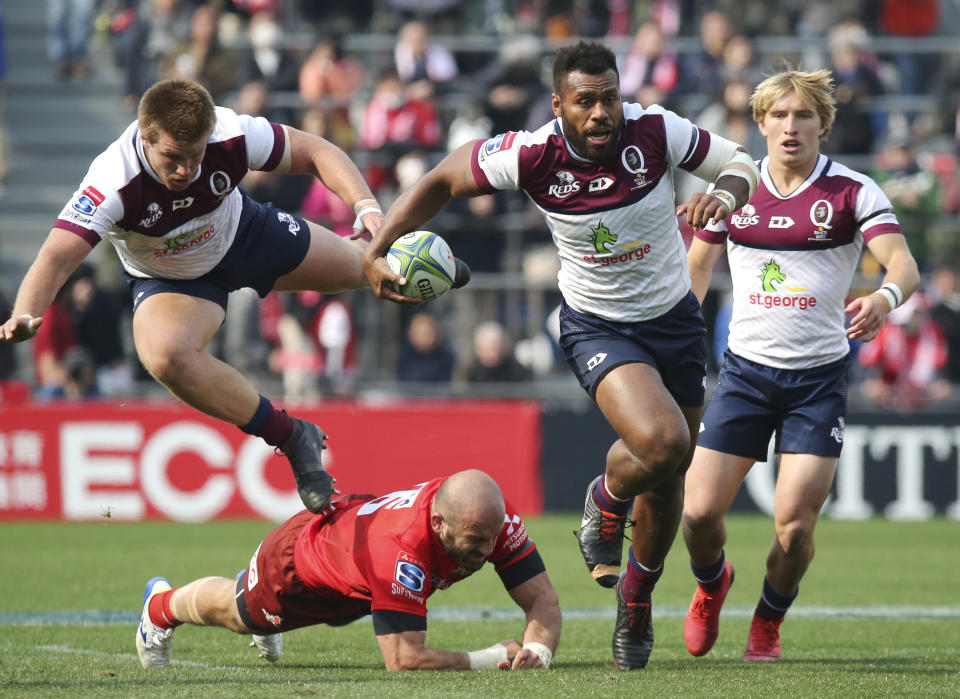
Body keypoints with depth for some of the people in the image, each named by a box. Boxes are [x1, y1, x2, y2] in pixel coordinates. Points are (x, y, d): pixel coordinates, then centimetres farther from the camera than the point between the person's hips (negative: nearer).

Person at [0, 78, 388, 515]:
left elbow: (316, 152, -19)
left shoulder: (230, 137, -34)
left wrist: (367, 208, -35)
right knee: (164, 355, -33)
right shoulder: (113, 182, -41)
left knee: (365, 268, 10)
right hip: (170, 279, -2)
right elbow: (57, 257, -46)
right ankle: (293, 439, -14)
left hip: (243, 233, 3)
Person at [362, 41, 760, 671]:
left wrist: (724, 195, -30)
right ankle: (608, 500, 7)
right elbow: (443, 181, -5)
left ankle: (638, 596, 40)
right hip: (597, 326, -3)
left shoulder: (656, 132, -20)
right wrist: (376, 252, -10)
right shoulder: (531, 156, -21)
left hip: (672, 317, 3)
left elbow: (741, 164, -6)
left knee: (667, 478, 12)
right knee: (659, 441, -29)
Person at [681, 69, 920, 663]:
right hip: (746, 368, 2)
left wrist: (886, 297, -41)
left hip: (820, 375, -2)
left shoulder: (853, 192, -6)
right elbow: (698, 265, 17)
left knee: (795, 524, -10)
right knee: (700, 511, -6)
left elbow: (903, 263, -18)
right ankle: (712, 583, 30)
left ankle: (768, 625, 20)